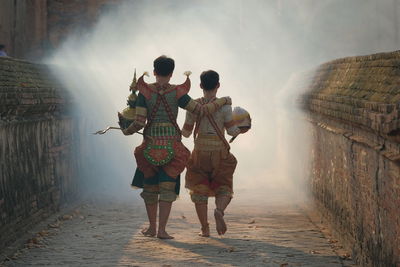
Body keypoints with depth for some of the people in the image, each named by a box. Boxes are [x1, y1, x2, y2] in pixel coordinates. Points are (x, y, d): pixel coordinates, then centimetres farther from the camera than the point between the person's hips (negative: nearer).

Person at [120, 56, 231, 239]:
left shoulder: (145, 92, -3)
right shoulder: (177, 93, -5)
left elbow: (139, 123, -9)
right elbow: (202, 110, -5)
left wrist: (126, 131, 12)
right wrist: (222, 101, 10)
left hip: (151, 143, 1)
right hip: (172, 145, -1)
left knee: (150, 186, 16)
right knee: (167, 187, 2)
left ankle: (152, 227, 25)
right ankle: (161, 230, -7)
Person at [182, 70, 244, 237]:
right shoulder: (224, 105, -7)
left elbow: (186, 132, 5)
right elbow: (232, 130, -6)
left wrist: (181, 131, 28)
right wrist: (241, 129, 16)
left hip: (200, 152, 1)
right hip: (220, 152, -1)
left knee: (199, 190, 12)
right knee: (223, 188, 10)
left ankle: (204, 228, 7)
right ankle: (219, 210, -22)